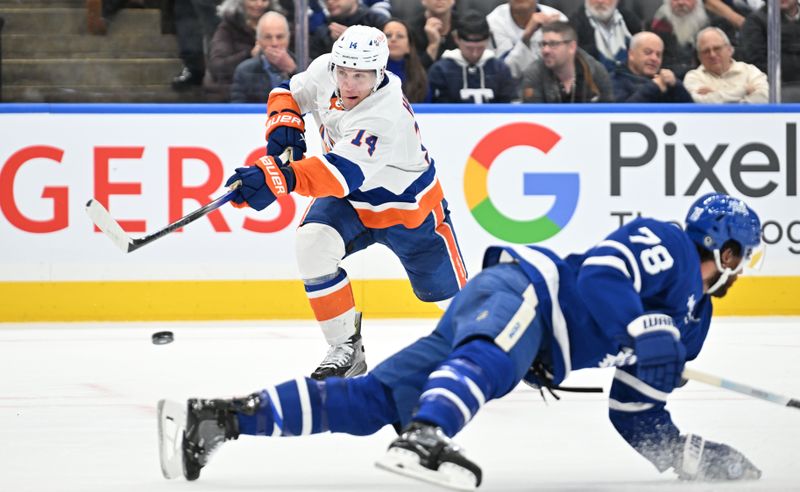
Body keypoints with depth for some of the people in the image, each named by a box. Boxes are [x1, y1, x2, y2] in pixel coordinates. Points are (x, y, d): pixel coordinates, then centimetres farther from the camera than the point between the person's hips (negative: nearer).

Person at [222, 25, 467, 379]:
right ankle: (346, 349, -12)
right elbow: (291, 92, 3)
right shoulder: (325, 70, -18)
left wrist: (279, 177, -67)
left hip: (409, 207, -5)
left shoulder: (385, 117, -40)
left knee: (446, 290, 9)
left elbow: (343, 172, -53)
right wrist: (284, 124, -20)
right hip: (349, 200, 5)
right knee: (312, 244, -24)